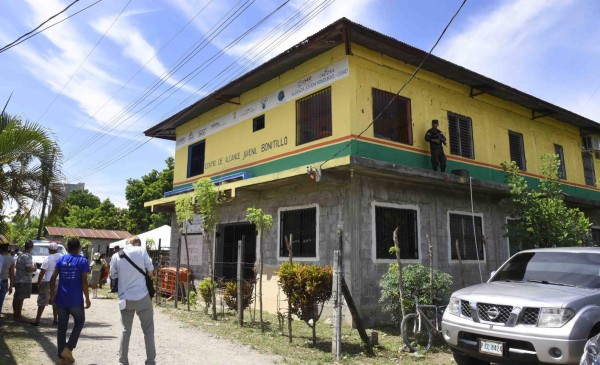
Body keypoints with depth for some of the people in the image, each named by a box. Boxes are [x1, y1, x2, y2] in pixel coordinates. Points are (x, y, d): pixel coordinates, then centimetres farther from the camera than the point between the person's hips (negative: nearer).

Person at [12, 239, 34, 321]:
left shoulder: (20, 255, 9)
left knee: (16, 297, 16)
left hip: (17, 279, 9)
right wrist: (34, 268, -4)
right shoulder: (28, 256, -18)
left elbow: (16, 267, 18)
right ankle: (18, 316, 5)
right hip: (24, 281, -9)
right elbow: (28, 269, -24)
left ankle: (15, 314, 27)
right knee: (21, 298, -1)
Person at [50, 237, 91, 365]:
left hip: (61, 299, 4)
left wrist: (52, 295, 11)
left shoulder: (60, 260, 6)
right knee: (79, 322, 16)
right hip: (76, 300, -4)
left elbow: (53, 279, 1)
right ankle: (68, 348, 3)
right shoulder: (82, 261, -5)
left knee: (62, 327, 11)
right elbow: (84, 282, -10)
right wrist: (87, 298, -4)